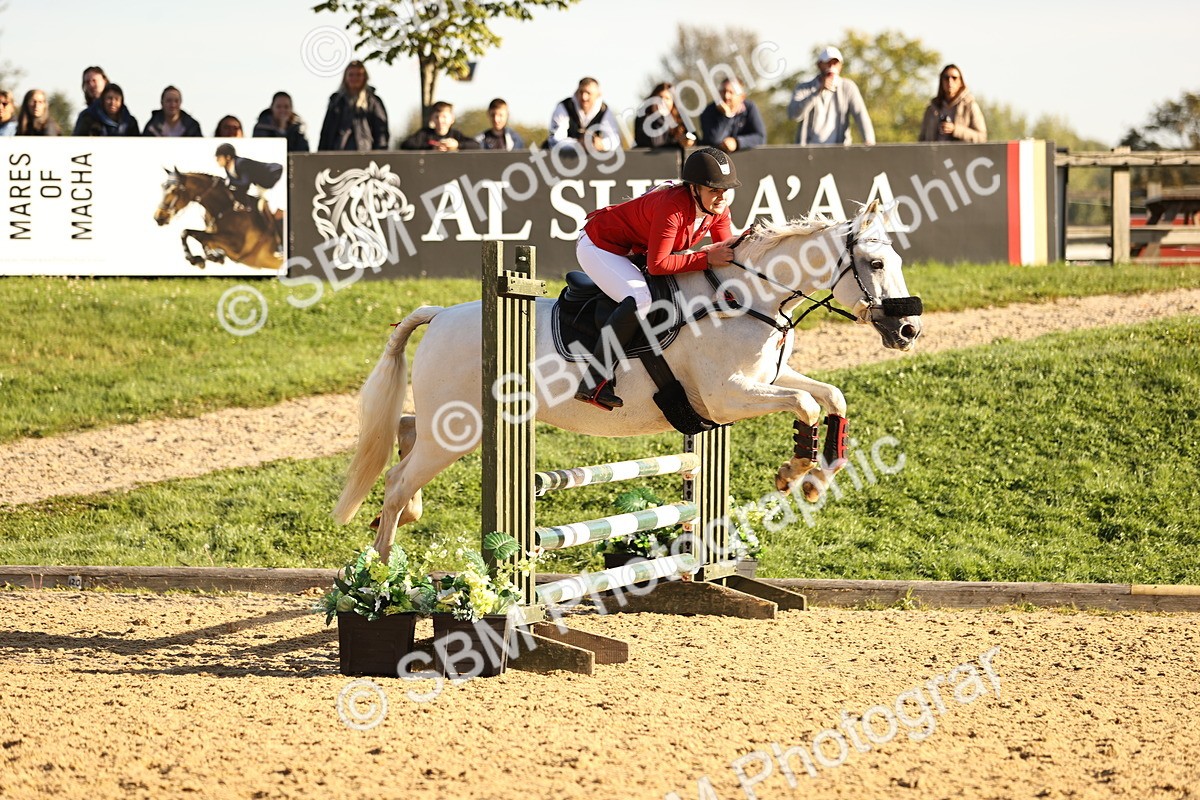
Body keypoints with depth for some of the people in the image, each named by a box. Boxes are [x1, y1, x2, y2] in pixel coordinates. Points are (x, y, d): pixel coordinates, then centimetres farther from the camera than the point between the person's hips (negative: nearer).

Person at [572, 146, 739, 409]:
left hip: (635, 251, 10)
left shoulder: (718, 207, -11)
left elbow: (726, 249, -1)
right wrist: (707, 258, -36)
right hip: (599, 246, -10)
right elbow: (657, 265, -36)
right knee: (639, 299, -32)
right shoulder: (673, 207, -36)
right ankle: (593, 384, -31)